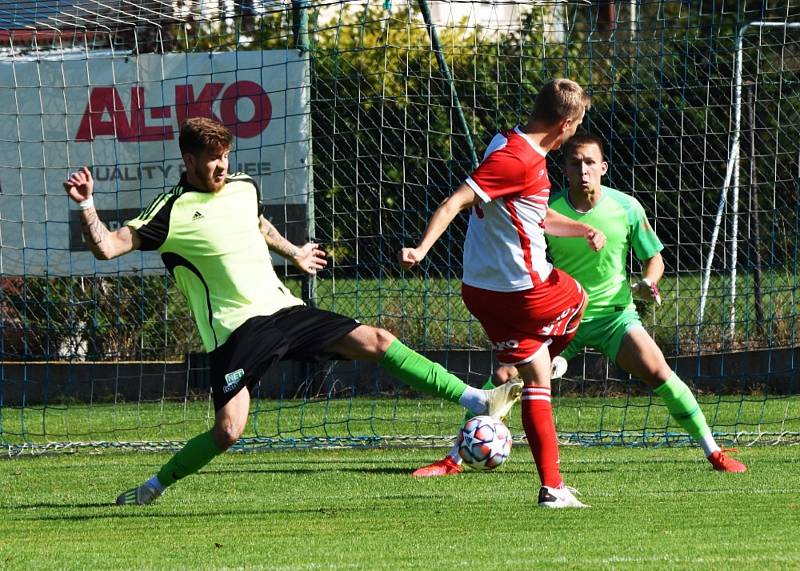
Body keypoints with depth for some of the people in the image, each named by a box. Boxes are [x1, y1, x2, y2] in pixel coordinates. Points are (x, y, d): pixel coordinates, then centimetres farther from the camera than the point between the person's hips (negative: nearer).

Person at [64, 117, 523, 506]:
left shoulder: (244, 189, 11)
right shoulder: (172, 213, -7)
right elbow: (107, 246, -11)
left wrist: (294, 253, 49)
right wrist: (86, 205, -27)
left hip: (283, 310, 5)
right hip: (236, 328, -5)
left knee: (376, 341, -6)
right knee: (228, 431, -19)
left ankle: (476, 401, -6)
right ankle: (155, 486, 5)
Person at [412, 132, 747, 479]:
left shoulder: (626, 208, -8)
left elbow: (654, 257, 4)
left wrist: (646, 284, -16)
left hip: (614, 314, -1)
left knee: (659, 373, -21)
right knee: (503, 377, -11)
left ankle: (714, 453, -9)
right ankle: (454, 460, 1)